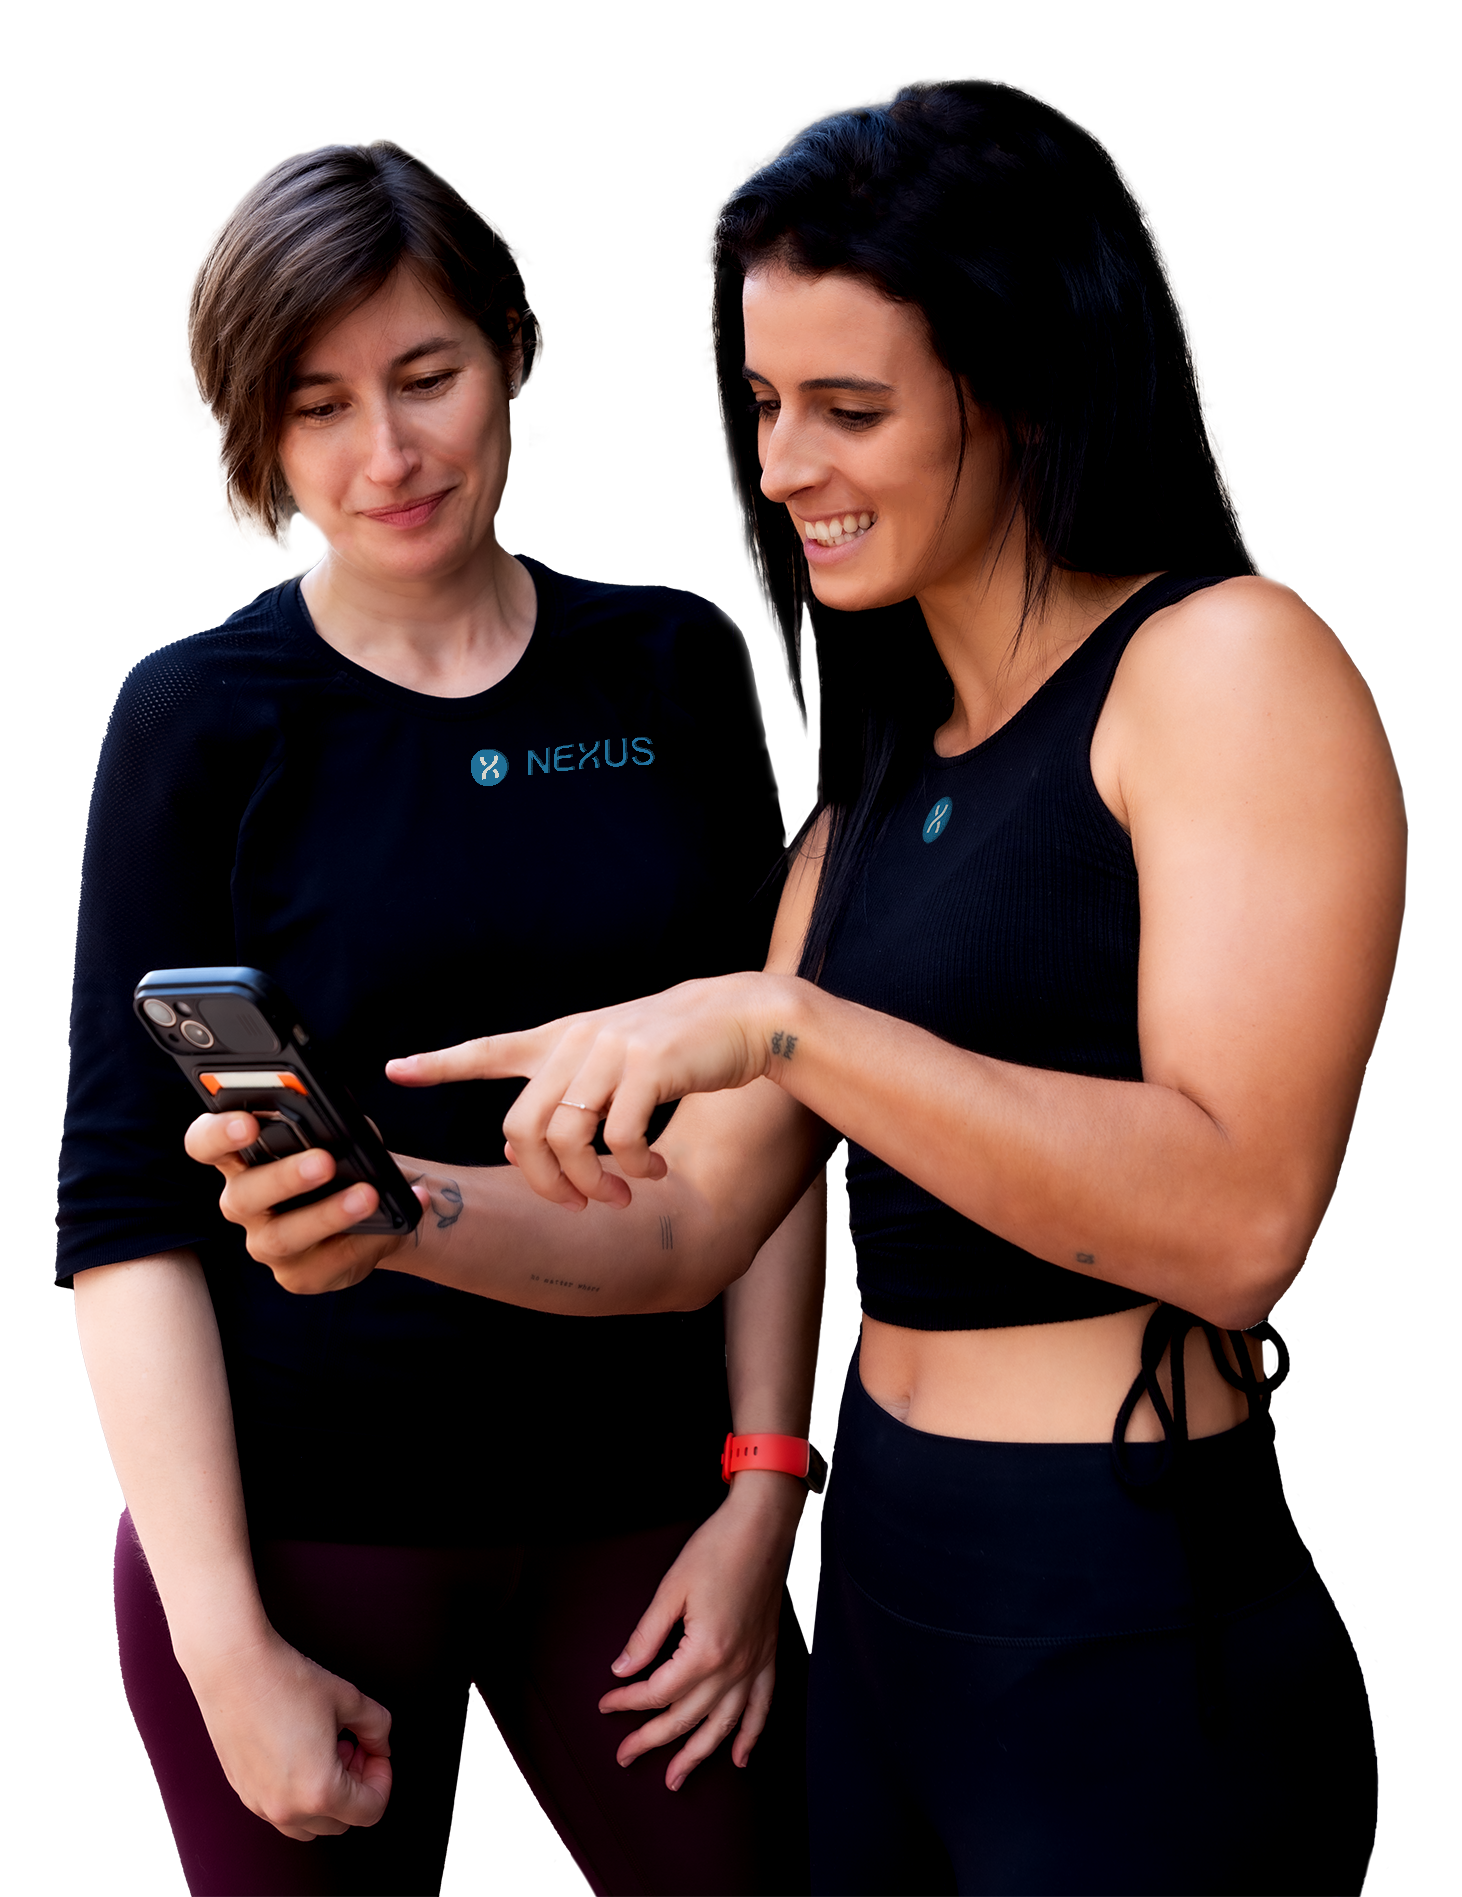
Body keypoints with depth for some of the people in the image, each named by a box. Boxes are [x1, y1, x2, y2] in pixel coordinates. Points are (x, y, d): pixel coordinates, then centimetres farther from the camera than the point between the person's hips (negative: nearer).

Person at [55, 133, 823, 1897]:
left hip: (641, 1494, 2)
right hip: (299, 1514, -2)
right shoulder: (200, 721, -4)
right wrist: (225, 1643, -11)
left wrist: (763, 1491, 0)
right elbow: (122, 1203, -6)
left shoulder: (676, 672, 3)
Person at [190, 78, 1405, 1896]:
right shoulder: (883, 762, 13)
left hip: (1137, 1643, -7)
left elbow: (1235, 1218, -23)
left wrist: (775, 1023, -27)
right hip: (882, 1590, 8)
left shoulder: (1228, 661, -11)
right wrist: (401, 1218, -8)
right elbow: (692, 1223, 9)